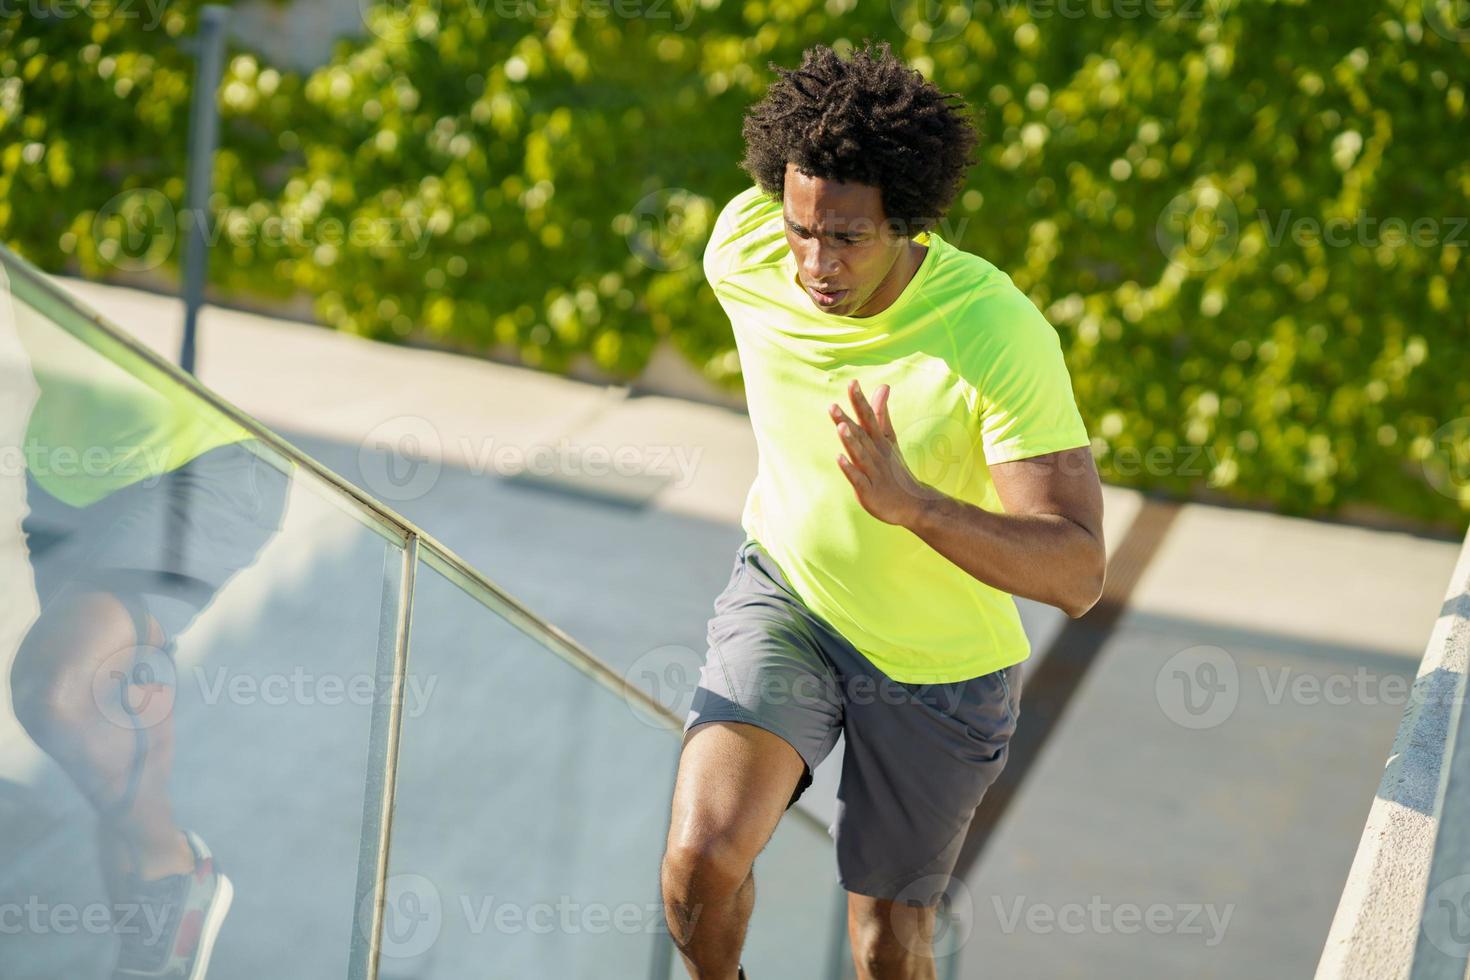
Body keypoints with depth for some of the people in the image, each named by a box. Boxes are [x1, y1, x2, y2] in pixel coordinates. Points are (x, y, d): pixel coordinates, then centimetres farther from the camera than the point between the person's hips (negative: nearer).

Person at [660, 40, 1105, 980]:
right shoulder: (741, 249, -20)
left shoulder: (1001, 337, -33)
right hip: (787, 593, 2)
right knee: (702, 852, -20)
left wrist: (913, 504, -51)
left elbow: (1077, 573, -34)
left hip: (939, 667, -2)